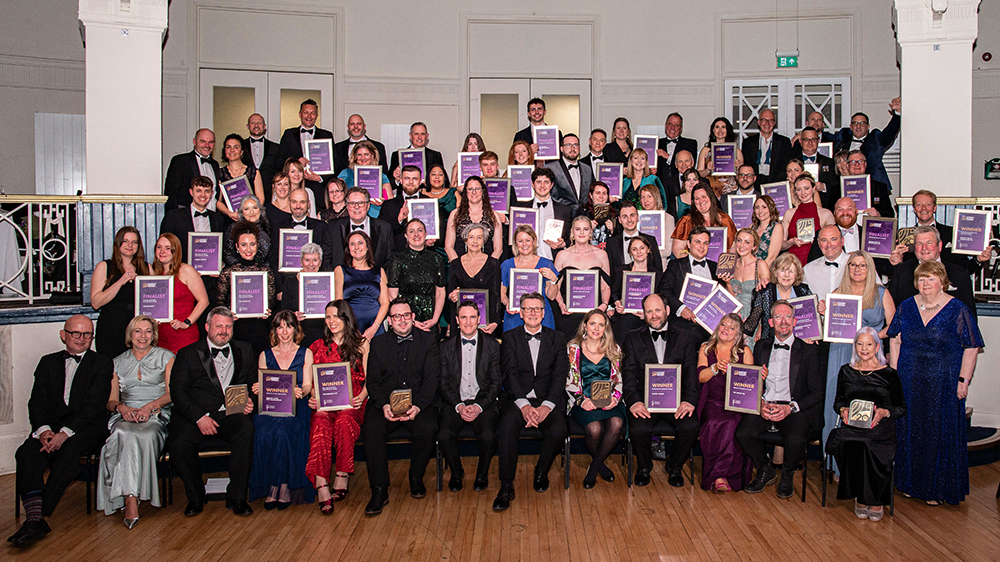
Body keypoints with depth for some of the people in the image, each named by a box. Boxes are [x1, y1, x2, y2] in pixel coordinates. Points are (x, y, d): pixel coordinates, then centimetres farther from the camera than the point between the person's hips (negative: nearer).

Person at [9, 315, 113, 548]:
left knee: (68, 451, -34)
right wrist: (43, 430, -12)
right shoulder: (48, 363, 19)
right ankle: (34, 519, -36)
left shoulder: (102, 364, 7)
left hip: (87, 427, -3)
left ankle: (36, 515, -28)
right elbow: (37, 403, 9)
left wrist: (65, 433, -19)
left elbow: (94, 406, -5)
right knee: (27, 453, -27)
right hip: (51, 425, 3)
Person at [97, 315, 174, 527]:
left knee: (146, 436, -38)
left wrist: (150, 406, -14)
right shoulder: (118, 362, 22)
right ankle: (131, 501, -40)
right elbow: (111, 400, 17)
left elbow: (172, 393, 5)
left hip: (157, 416, -1)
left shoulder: (165, 357, 15)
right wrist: (121, 407, -7)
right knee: (126, 435, -37)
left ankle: (130, 500, -34)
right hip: (126, 416, 2)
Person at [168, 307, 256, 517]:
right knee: (178, 443, -30)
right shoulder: (188, 354, 8)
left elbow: (254, 384, 18)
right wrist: (199, 417, -14)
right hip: (195, 415, 0)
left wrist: (250, 401, -6)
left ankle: (236, 497, -19)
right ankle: (195, 497, -2)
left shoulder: (244, 351, 16)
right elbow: (177, 391, 0)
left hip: (231, 414, 1)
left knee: (247, 430, -32)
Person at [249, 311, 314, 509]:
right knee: (264, 433, -31)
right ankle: (270, 488, -24)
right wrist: (258, 389, -10)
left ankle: (284, 489, -25)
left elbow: (307, 385, 4)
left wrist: (301, 392, -19)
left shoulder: (305, 353, 13)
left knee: (282, 432, -33)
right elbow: (261, 389, 14)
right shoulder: (265, 356, 19)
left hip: (296, 407, -2)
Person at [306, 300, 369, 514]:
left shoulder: (361, 344, 15)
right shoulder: (317, 347, 19)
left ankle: (341, 481, -29)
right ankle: (323, 489, -43)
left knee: (344, 421, -36)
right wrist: (312, 398, -5)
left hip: (352, 403, -1)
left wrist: (361, 397, -10)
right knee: (320, 423, -34)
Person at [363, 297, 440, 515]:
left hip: (419, 402, -1)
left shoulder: (428, 340, 7)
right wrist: (384, 405, -15)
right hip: (386, 403, 1)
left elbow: (432, 379, -1)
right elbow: (373, 381, 5)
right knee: (372, 428, -28)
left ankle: (416, 478, -2)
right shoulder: (378, 343, 11)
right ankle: (379, 490, -16)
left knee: (428, 429, -30)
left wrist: (417, 406, -17)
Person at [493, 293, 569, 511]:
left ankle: (542, 471, 4)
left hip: (548, 400, 1)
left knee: (558, 430, -28)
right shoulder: (510, 337, 10)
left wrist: (546, 406, -16)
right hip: (517, 399, -1)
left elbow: (560, 376, 1)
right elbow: (510, 374, -3)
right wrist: (524, 405, -20)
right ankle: (506, 487, -24)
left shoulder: (557, 339, 13)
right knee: (508, 423, -33)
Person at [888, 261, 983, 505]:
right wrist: (894, 373, 4)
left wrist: (963, 380, -9)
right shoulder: (906, 307, 4)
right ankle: (911, 482, 23)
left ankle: (937, 488, 17)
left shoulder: (958, 310, -6)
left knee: (940, 433, 3)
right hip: (909, 382, 3)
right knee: (909, 431, 9)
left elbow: (971, 348, -5)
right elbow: (895, 341, 9)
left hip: (943, 384, -3)